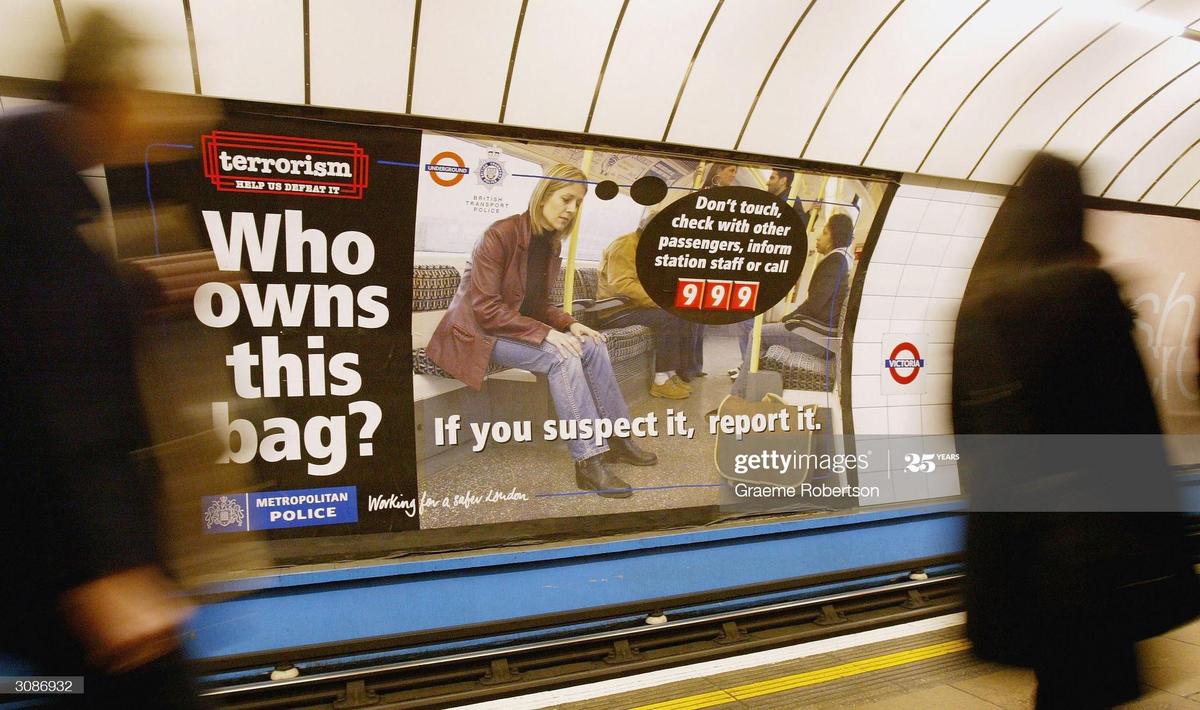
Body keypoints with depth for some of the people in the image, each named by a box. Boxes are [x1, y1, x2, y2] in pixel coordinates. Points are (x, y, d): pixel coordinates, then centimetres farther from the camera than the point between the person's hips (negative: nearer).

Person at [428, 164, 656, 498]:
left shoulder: (550, 243, 5)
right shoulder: (501, 235, -21)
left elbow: (537, 305, 9)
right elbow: (485, 308, -25)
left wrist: (569, 325, -10)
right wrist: (546, 334, -30)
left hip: (519, 327, 8)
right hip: (478, 332, -8)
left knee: (592, 345, -9)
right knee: (562, 356, -28)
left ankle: (616, 439, -1)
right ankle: (588, 461, -27)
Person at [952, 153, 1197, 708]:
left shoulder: (979, 298, 3)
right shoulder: (1088, 287, -11)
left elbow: (964, 412, 6)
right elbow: (1130, 408, -12)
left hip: (1003, 508, 5)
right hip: (1088, 504, -5)